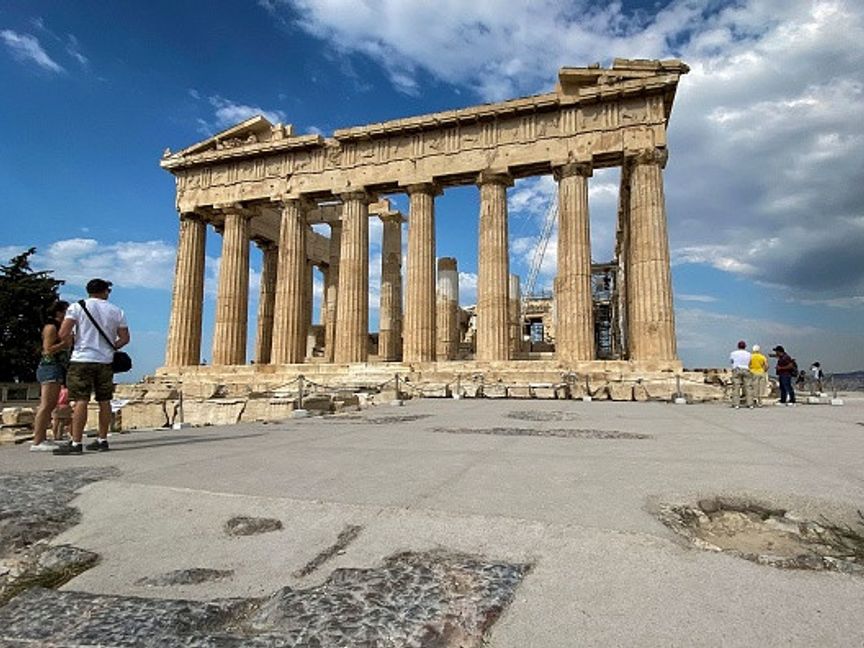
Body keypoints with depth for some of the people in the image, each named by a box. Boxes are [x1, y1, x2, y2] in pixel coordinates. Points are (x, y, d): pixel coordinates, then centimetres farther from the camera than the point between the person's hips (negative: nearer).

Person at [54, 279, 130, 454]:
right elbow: (125, 338, 7)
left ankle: (76, 443, -6)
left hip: (82, 359, -3)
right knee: (104, 401, 7)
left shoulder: (77, 307, -1)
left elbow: (63, 334, -9)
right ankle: (102, 440, 13)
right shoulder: (117, 312, 8)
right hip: (105, 361, 3)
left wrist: (73, 336, 12)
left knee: (81, 401, -5)